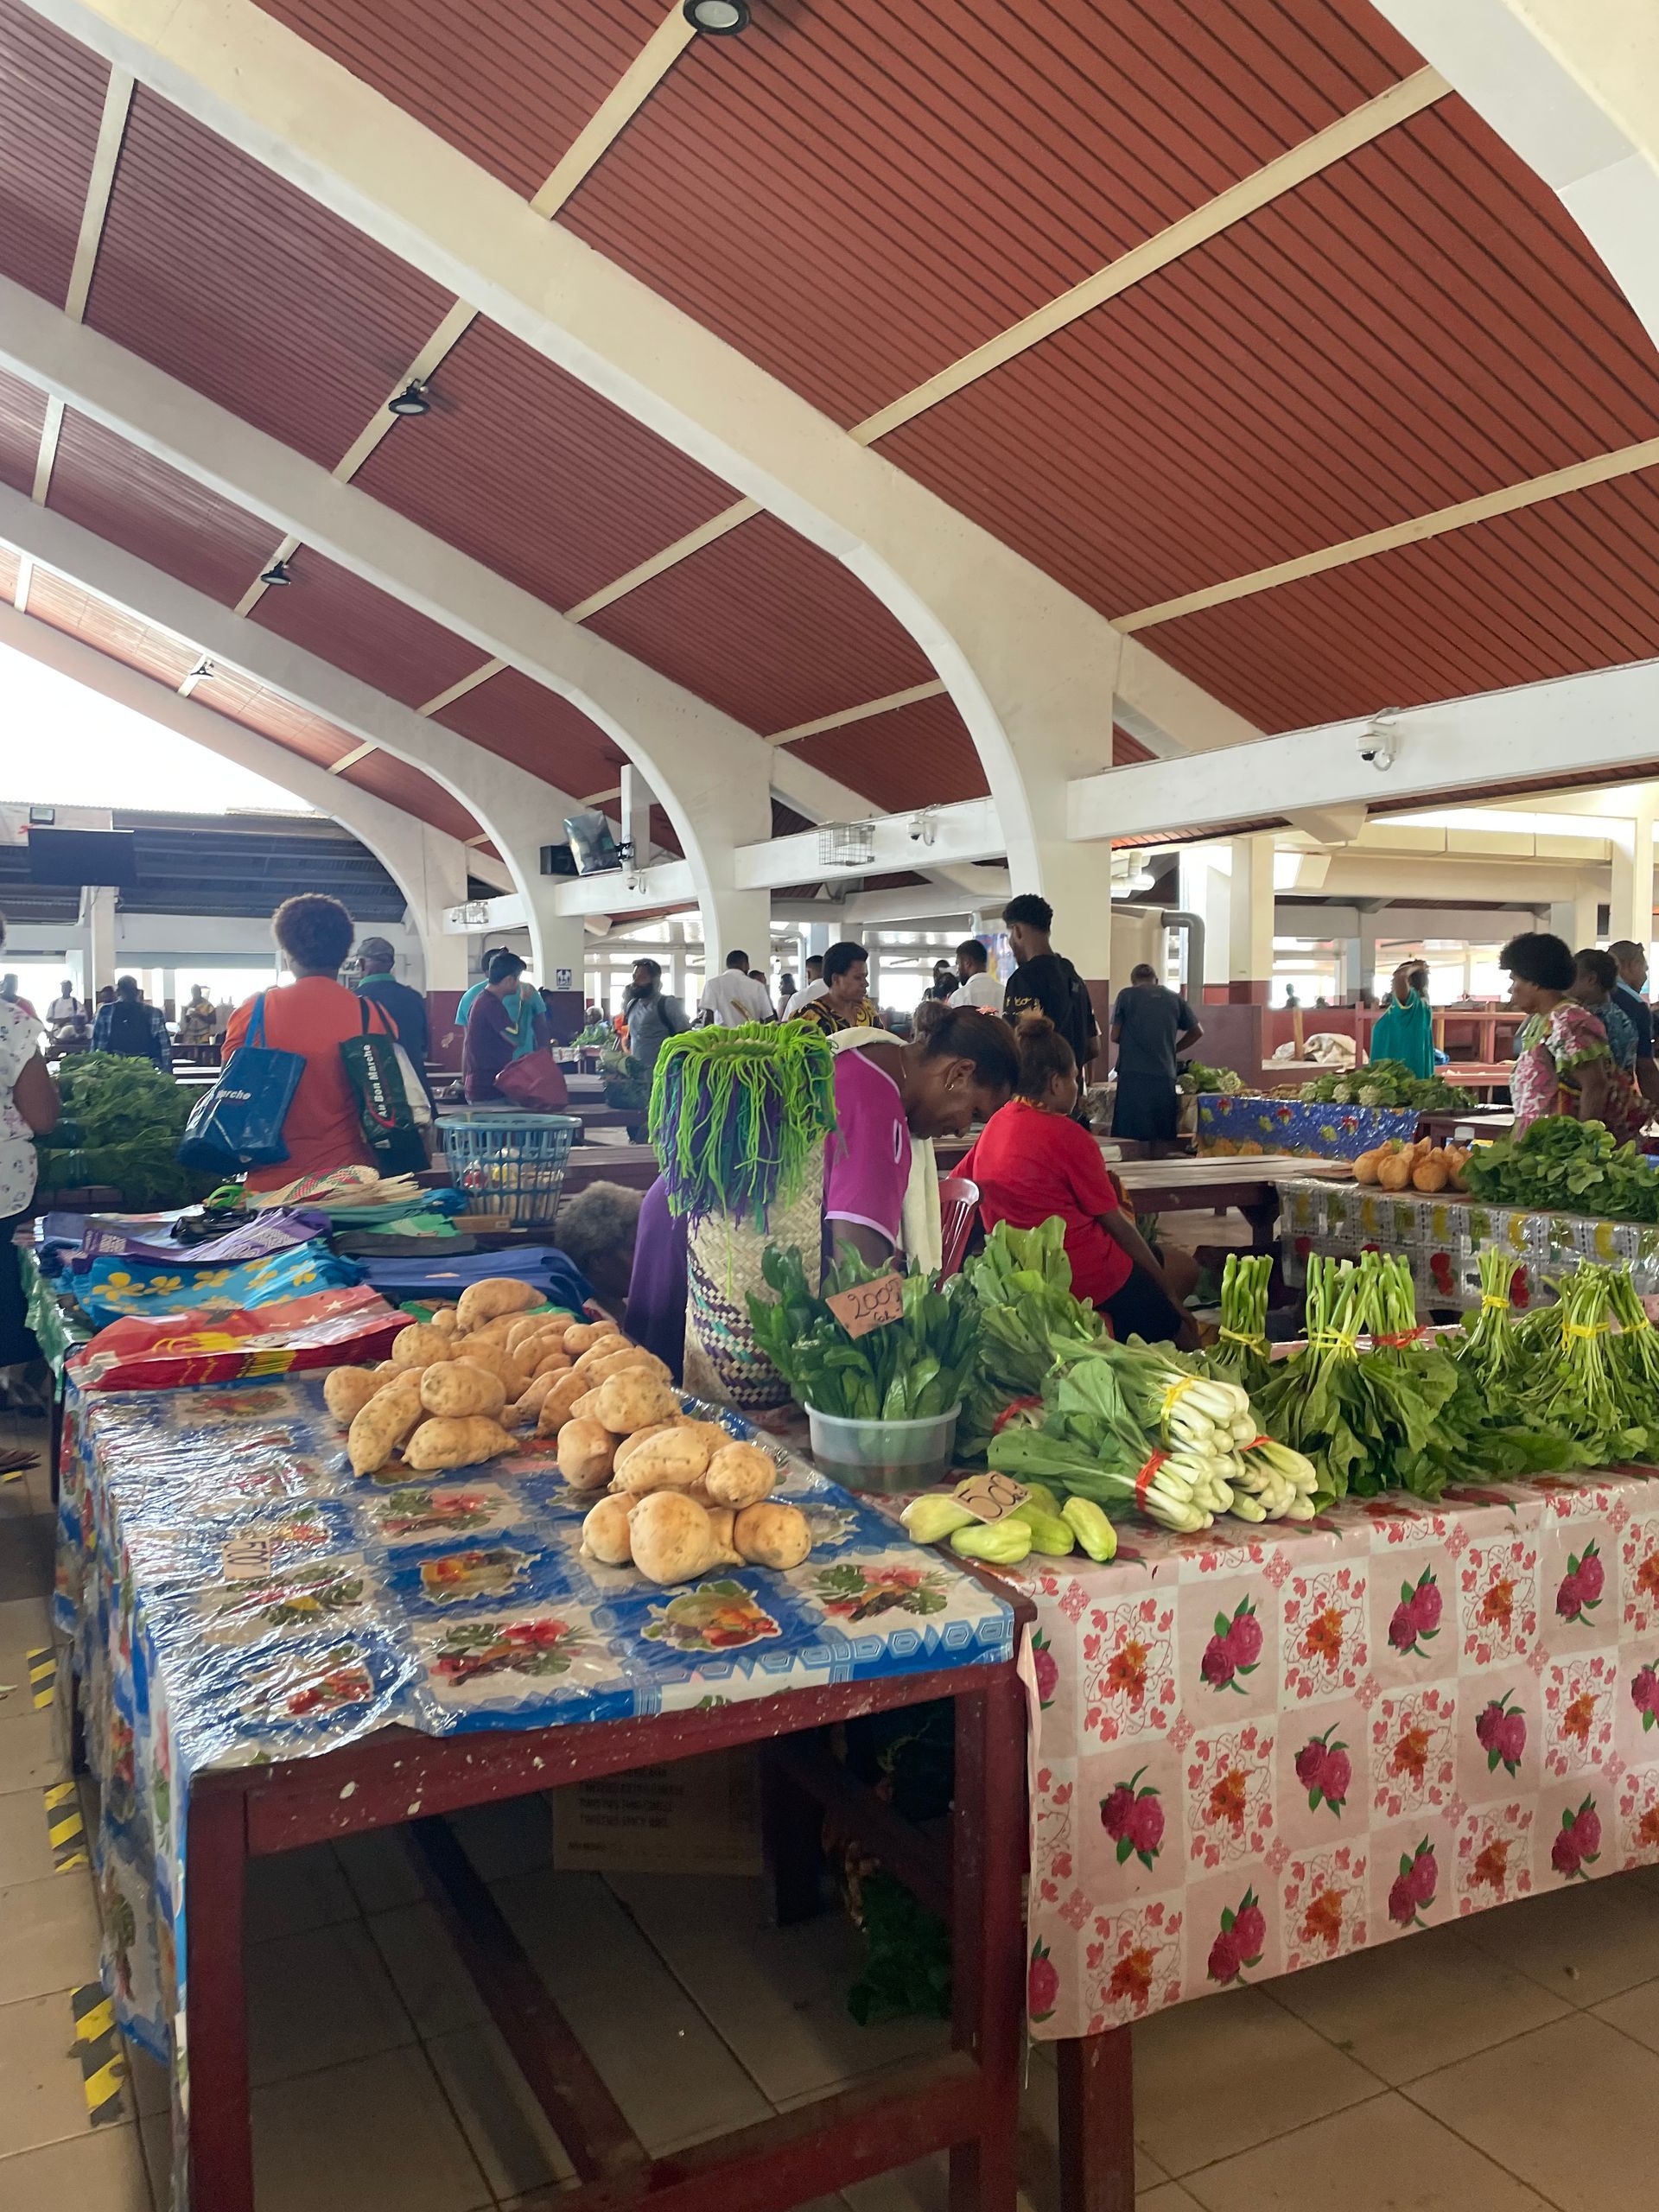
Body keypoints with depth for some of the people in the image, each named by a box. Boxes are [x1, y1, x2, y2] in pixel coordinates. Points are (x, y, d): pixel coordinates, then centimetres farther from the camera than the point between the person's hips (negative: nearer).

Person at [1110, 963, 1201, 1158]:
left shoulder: (1126, 996, 4)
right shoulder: (1175, 998, 12)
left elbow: (1115, 1036, 5)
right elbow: (1197, 1032, 18)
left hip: (1133, 1074, -3)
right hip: (1165, 1075, 3)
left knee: (1131, 1135, -3)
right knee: (1161, 1135, 9)